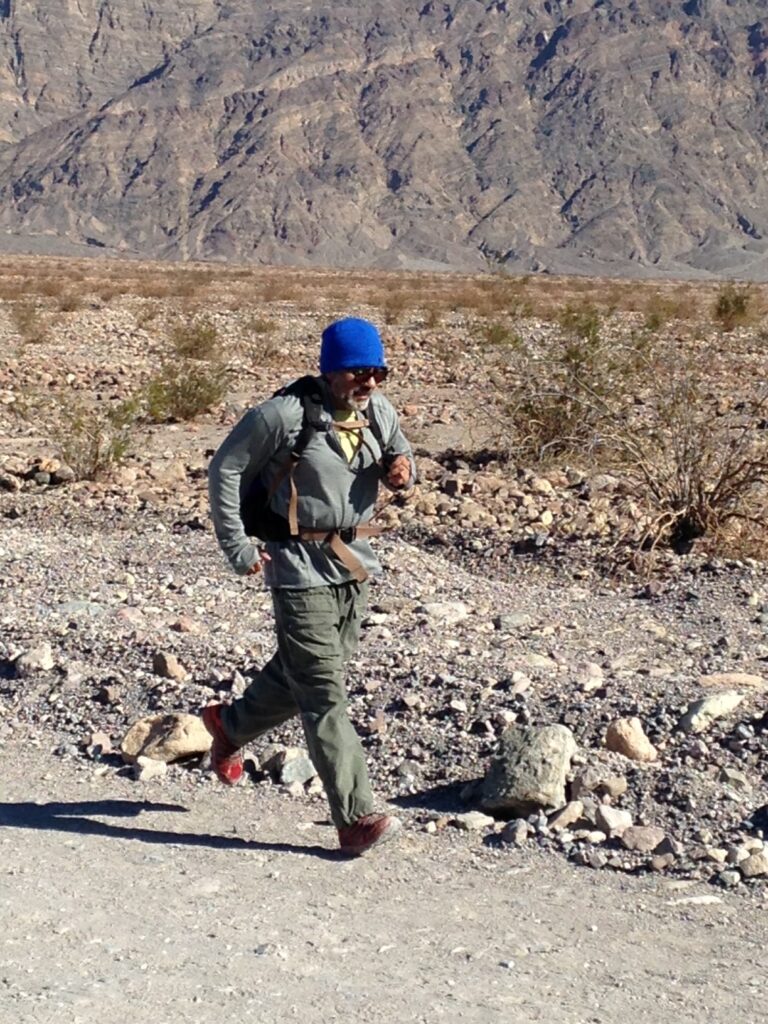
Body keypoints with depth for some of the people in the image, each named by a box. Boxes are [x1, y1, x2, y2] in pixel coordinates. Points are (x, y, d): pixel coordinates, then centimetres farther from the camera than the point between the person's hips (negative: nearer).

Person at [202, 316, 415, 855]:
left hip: (356, 562, 7)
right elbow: (225, 470, -7)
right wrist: (237, 546, -9)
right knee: (325, 695, -6)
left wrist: (402, 469, -6)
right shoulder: (284, 415, -15)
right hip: (301, 566, -7)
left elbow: (399, 456, 20)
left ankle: (231, 724, 47)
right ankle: (356, 817, -3)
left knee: (301, 672, 20)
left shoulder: (378, 411, 3)